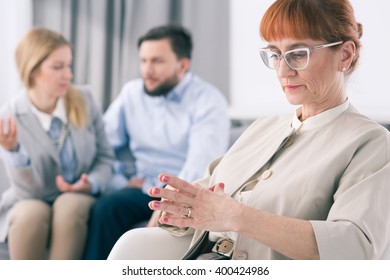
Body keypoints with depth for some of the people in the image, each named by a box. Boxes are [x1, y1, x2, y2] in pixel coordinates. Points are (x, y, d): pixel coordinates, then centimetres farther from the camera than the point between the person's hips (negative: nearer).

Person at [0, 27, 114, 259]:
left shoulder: (84, 99, -6)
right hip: (30, 203, -1)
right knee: (32, 214, -34)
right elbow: (30, 189, -17)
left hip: (79, 200, 1)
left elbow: (106, 157, 4)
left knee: (69, 205, -32)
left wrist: (91, 183, -18)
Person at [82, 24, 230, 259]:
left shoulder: (208, 101, -4)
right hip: (142, 188, 4)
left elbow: (200, 169, -16)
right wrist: (122, 182, -9)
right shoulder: (131, 93, 12)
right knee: (104, 208, -28)